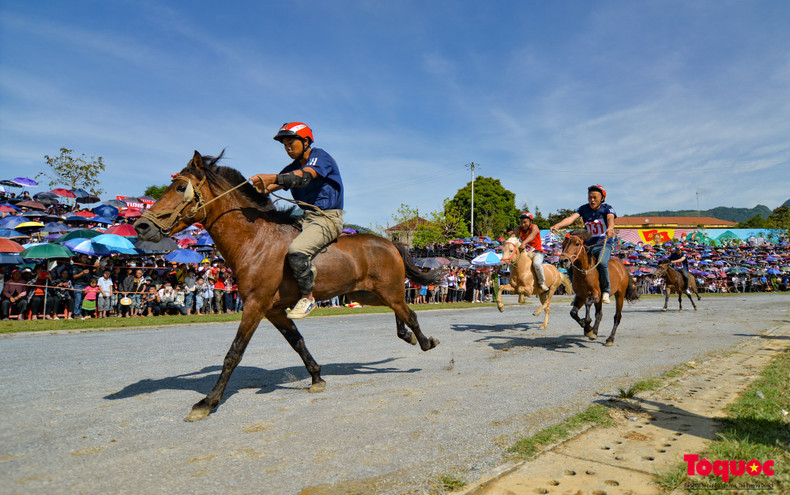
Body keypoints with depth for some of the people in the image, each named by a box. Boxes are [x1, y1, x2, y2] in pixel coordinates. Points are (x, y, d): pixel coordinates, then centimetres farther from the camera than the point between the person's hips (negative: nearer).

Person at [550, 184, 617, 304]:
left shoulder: (607, 208, -3)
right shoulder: (584, 209, 5)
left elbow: (610, 219, -25)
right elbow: (571, 218, -12)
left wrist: (610, 228, -49)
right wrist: (557, 225, -32)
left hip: (604, 244, -4)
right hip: (587, 245, 4)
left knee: (602, 263, -34)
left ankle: (606, 291, -14)